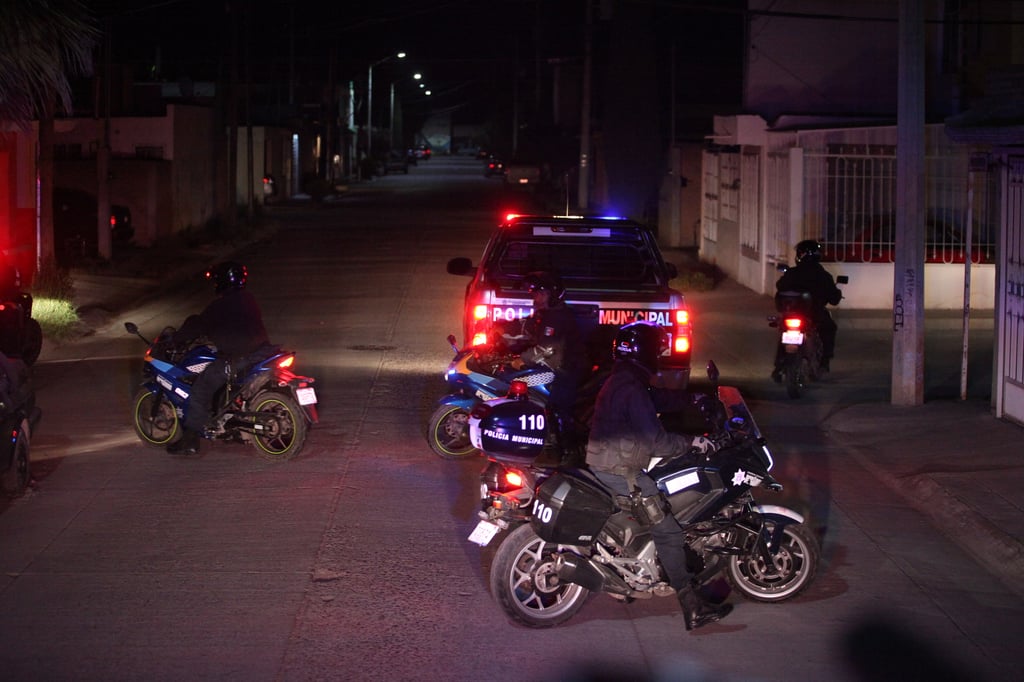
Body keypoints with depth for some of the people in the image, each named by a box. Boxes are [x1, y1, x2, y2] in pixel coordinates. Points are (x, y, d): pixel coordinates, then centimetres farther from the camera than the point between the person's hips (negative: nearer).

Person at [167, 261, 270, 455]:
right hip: (257, 351, 9)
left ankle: (190, 440, -10)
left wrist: (174, 339, 3)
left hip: (235, 357, -9)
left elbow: (198, 326, -11)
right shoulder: (248, 300, 15)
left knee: (200, 390, -6)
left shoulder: (221, 305, -13)